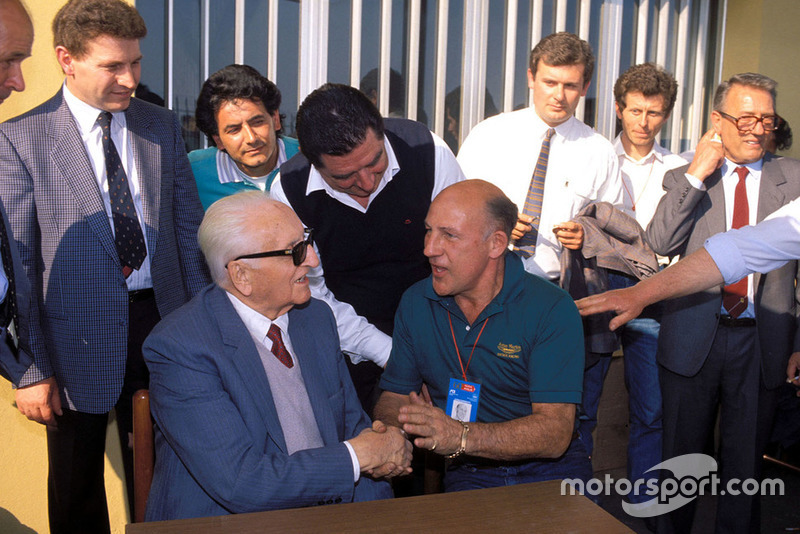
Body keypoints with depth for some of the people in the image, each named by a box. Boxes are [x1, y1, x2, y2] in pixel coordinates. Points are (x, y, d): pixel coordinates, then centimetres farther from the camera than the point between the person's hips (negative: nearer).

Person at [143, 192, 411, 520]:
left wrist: (383, 450, -7)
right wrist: (356, 456, -14)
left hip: (330, 516, 6)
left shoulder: (316, 317, 5)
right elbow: (238, 483, -21)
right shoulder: (178, 348, -15)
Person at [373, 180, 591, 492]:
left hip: (551, 470, -2)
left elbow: (554, 433, -19)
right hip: (469, 475, 2)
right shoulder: (415, 304, 4)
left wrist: (460, 436, -34)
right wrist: (396, 428, -17)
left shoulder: (553, 309, -11)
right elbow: (392, 398, 9)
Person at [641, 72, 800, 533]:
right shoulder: (685, 178, 4)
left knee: (746, 459, 13)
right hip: (694, 339, 0)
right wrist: (696, 175, -14)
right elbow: (659, 244, -11)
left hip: (761, 342, 0)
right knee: (682, 456, 14)